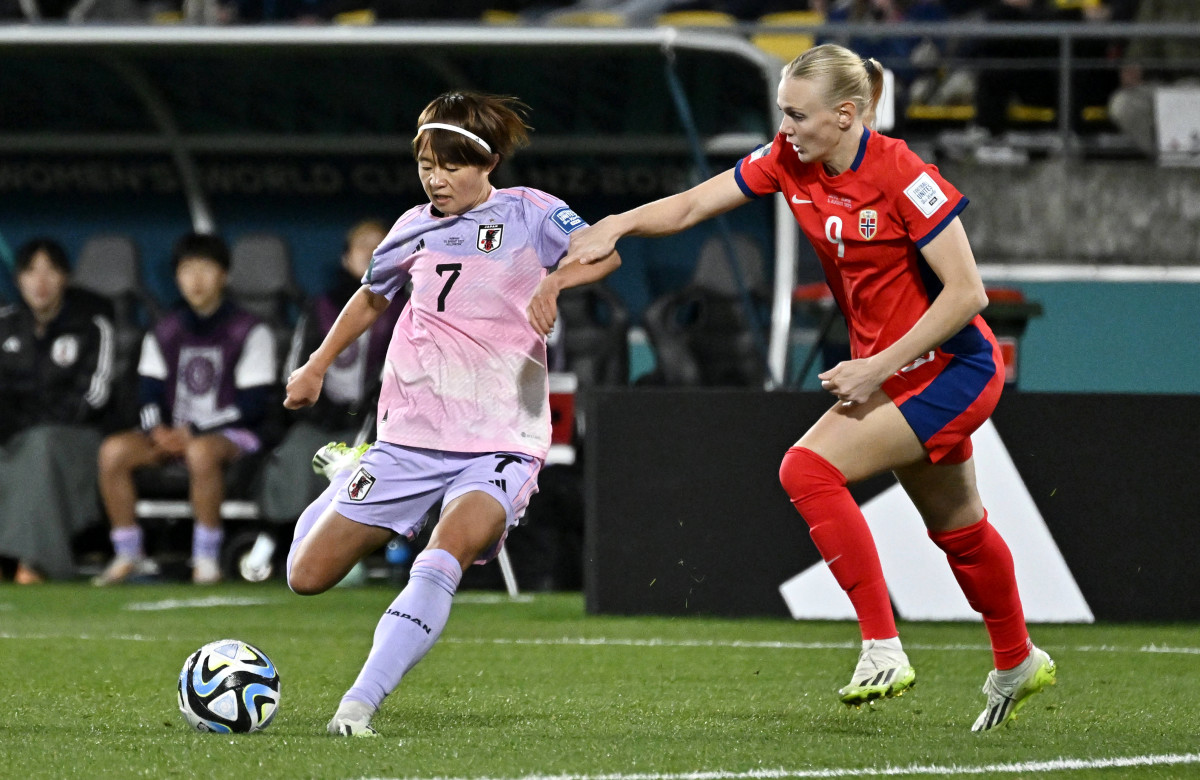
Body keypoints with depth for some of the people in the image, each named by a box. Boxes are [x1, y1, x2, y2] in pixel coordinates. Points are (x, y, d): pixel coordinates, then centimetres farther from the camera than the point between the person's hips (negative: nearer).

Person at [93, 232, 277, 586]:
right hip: (174, 434, 5)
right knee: (114, 450, -21)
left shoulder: (249, 332, -2)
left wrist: (193, 431, -16)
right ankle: (128, 556, -14)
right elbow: (149, 393, 9)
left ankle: (206, 557, -31)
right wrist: (157, 429, -14)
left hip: (232, 435, -5)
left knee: (201, 451, -41)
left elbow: (253, 404, -9)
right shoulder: (164, 333, 13)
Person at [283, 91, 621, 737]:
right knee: (307, 577, 3)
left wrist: (554, 280, -32)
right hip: (411, 437, 4)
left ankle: (360, 703, -37)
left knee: (444, 557, -32)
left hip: (500, 444, -4)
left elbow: (604, 252, -13)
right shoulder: (416, 228, 11)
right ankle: (344, 486, 38)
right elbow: (372, 297, 30)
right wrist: (317, 365, 33)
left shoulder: (528, 213, 0)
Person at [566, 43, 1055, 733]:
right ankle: (1018, 663, 43)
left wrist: (880, 365, -23)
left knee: (809, 467, -22)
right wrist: (619, 225, -22)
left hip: (951, 367, -8)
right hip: (887, 370, 8)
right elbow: (693, 205, -3)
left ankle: (883, 650, -19)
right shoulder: (790, 163, -3)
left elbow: (967, 292, -23)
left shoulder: (903, 178, -24)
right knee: (956, 527, 22)